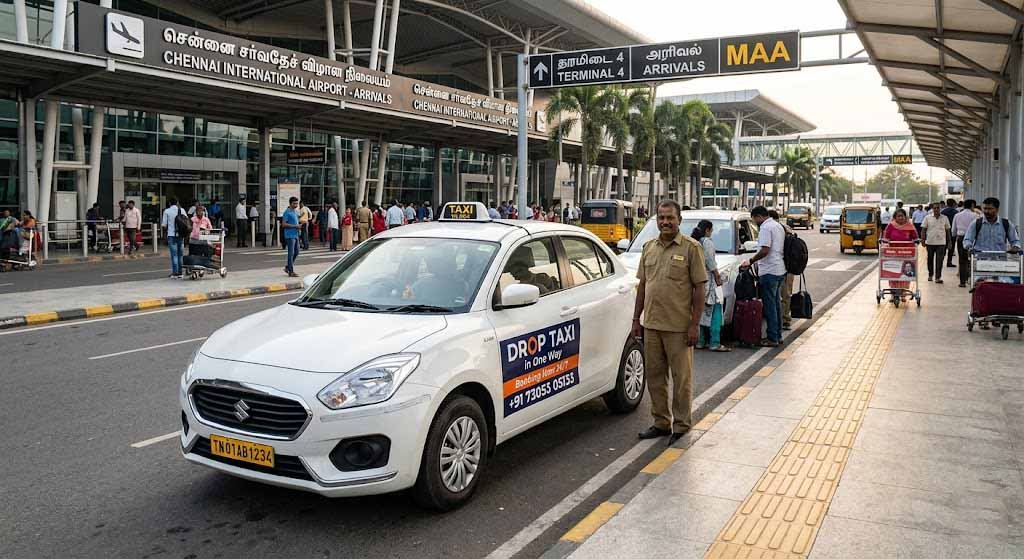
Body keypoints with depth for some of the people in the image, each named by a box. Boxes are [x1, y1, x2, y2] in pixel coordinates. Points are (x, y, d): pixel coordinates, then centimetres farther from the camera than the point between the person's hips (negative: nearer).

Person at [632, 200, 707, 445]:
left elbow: (699, 288, -7)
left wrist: (695, 324, -12)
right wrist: (636, 318, 10)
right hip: (651, 323, 5)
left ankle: (681, 426, 17)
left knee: (682, 378, 5)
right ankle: (661, 422, 24)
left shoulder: (691, 247, -5)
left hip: (679, 326, -5)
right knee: (654, 376, 12)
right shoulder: (649, 247, 10)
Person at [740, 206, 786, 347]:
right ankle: (778, 335, 22)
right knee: (776, 302, 15)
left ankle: (772, 338, -2)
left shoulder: (766, 228, -14)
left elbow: (764, 251, -22)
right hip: (780, 270, 10)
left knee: (769, 305, -5)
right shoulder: (778, 226, 17)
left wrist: (750, 261, -10)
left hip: (769, 272, -10)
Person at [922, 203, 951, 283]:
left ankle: (938, 277, -3)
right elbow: (923, 230, 2)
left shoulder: (944, 218, 4)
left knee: (939, 261, -5)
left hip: (941, 243, -1)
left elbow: (947, 230, 10)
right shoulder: (928, 218, 2)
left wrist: (948, 241, 8)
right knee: (930, 259, 13)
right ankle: (930, 275, 29)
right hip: (930, 242, 1)